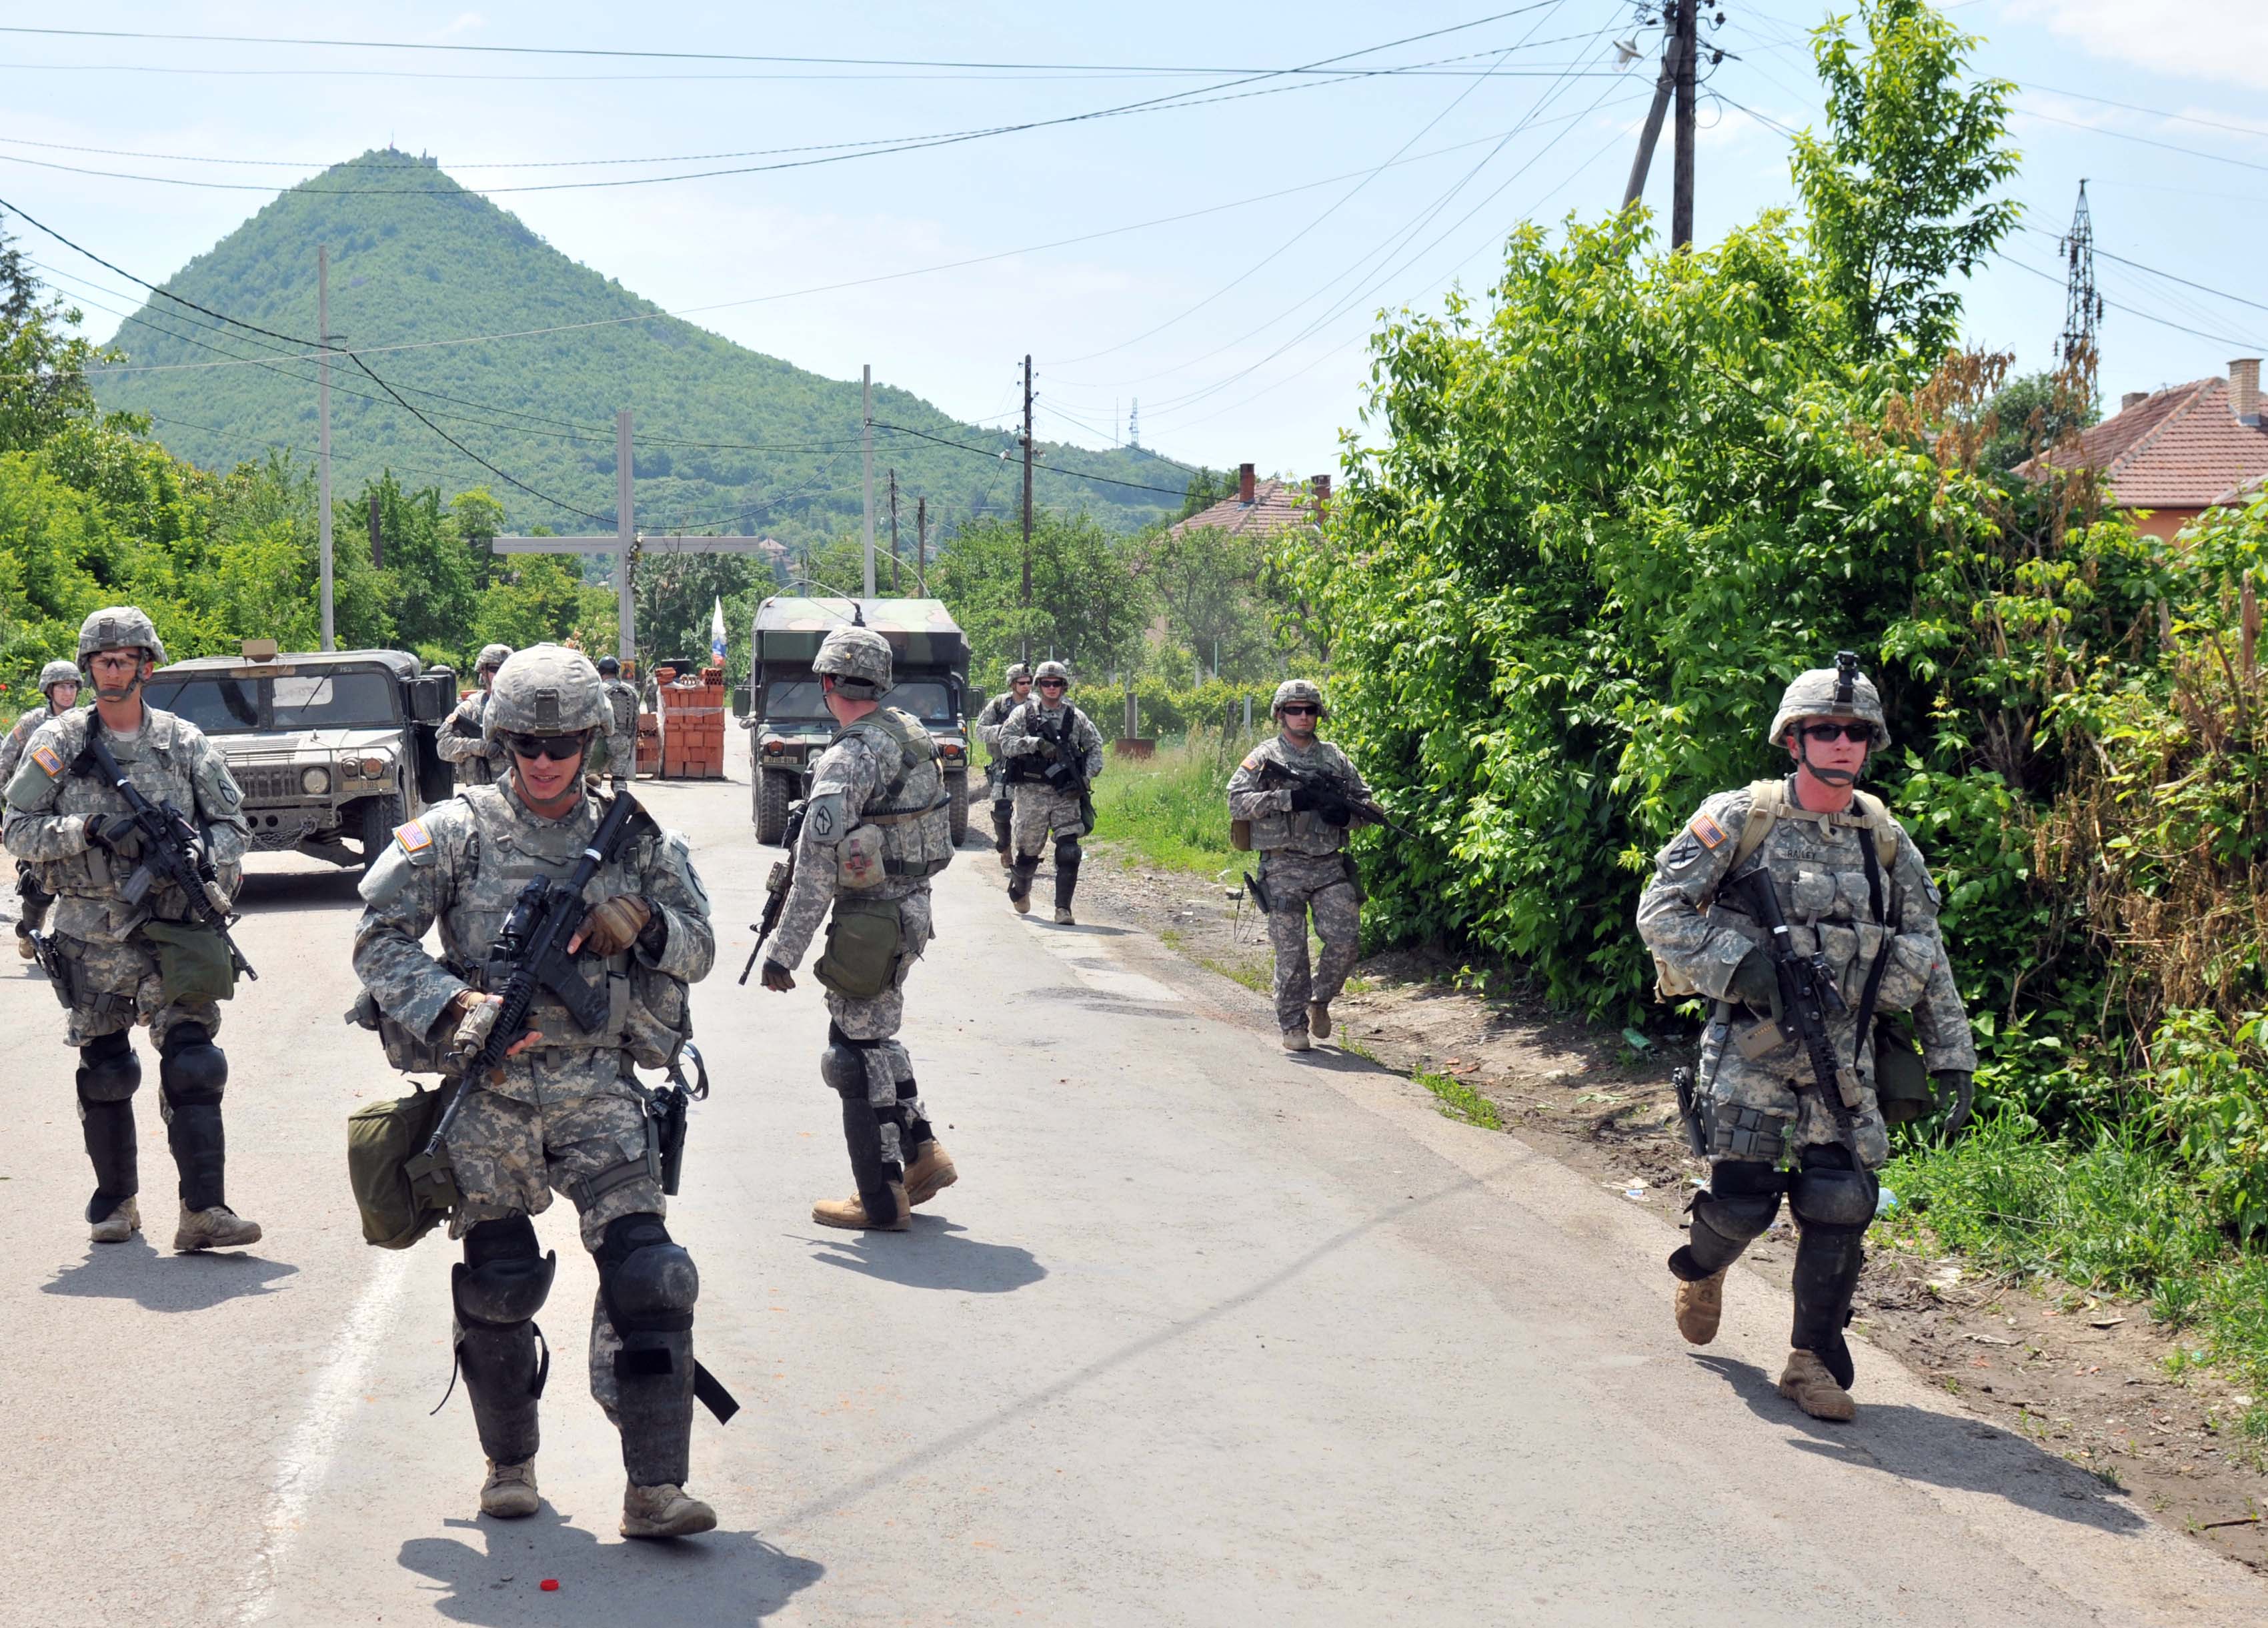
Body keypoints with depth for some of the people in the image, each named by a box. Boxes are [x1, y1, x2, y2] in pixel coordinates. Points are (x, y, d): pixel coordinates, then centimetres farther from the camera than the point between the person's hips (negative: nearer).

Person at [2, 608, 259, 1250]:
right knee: (103, 1072, 9)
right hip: (90, 935, 0)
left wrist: (203, 856, -11)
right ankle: (116, 1203, 24)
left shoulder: (183, 741, 6)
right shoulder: (57, 742, 3)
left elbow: (233, 822, 10)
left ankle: (203, 1210, -14)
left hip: (171, 927, 0)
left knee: (192, 1062, -11)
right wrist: (88, 829, -16)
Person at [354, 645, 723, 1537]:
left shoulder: (632, 834, 9)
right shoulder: (458, 830, 0)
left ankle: (655, 1487, -7)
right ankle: (510, 1462, 28)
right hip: (489, 1092, -1)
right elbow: (379, 939, -2)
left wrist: (647, 925, -8)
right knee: (497, 1284, 6)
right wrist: (454, 1009, -16)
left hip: (600, 1087, 1)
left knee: (647, 1273, -10)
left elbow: (700, 948, 14)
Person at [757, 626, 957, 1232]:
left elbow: (817, 865, -23)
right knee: (873, 1035, 23)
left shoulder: (849, 758, -21)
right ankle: (922, 1154, 24)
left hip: (870, 919, -9)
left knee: (857, 1051, 1)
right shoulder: (913, 734, 6)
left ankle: (882, 1200, 7)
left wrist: (785, 950, -19)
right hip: (911, 906, 9)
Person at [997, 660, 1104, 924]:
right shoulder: (1024, 714, 2)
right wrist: (1036, 743, -21)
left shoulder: (1075, 717, 8)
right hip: (1032, 793, -1)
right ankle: (1019, 892, 38)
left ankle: (1063, 908, -7)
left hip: (1066, 794, 1)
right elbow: (1006, 743, -8)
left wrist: (1087, 775, 0)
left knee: (1069, 852, -11)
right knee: (1029, 852, 8)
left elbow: (1095, 745, 15)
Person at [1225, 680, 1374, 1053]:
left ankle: (1319, 1001, 20)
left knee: (1346, 941, -5)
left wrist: (1347, 813, -5)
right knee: (1291, 951, -2)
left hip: (1330, 864, 3)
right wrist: (1288, 799, -18)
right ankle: (1293, 1025, 9)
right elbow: (1236, 802, -9)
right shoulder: (1264, 757, 3)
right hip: (1284, 867, -3)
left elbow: (1365, 800, 19)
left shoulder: (1334, 757, 14)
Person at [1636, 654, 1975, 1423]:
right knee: (1742, 1200, -2)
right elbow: (1659, 912, -7)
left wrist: (1953, 1061, 10)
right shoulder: (1741, 819, -5)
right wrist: (1741, 964, -19)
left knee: (1842, 1203, -5)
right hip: (1750, 1048, -3)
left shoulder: (1886, 840, 8)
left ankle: (1813, 1360, 10)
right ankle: (1700, 1268, 35)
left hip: (1846, 1057, 3)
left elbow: (1929, 961, 14)